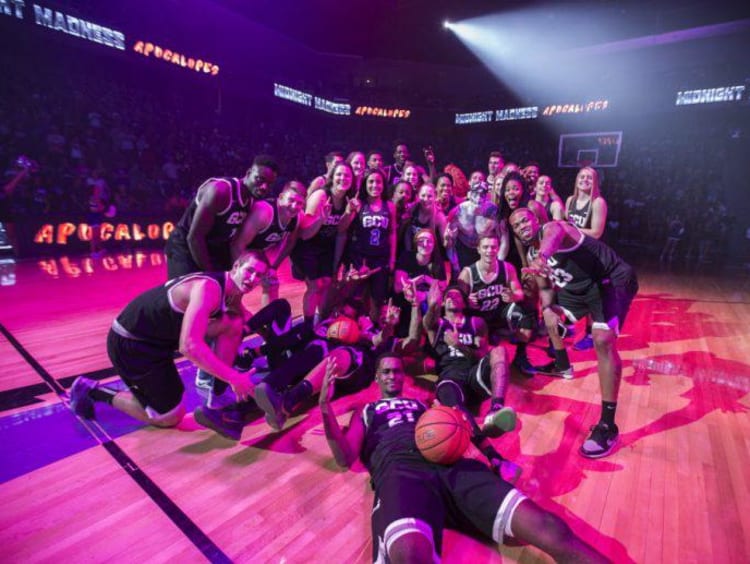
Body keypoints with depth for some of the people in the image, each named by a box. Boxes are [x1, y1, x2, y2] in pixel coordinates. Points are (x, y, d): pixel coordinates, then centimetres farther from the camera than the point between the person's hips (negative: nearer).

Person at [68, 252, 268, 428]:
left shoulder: (231, 292, 0)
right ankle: (91, 390, 14)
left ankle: (218, 395, 7)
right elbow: (189, 346, -39)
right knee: (170, 417, 2)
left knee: (234, 325, -3)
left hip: (160, 336, 9)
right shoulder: (208, 288, -30)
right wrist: (233, 377, -36)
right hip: (129, 343, -9)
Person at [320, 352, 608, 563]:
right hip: (400, 471, -3)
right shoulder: (365, 412, 31)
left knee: (547, 528, -21)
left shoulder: (423, 404, 37)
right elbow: (344, 458, 16)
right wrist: (325, 408, 1)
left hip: (452, 466, 3)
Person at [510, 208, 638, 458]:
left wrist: (542, 255, -72)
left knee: (603, 340, -27)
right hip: (579, 286, 10)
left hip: (613, 279, -10)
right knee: (550, 317, 24)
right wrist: (547, 309, -9)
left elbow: (553, 238, -49)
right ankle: (562, 366, 47)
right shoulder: (532, 255, 5)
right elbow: (545, 288, 12)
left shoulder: (552, 227, -21)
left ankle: (608, 426, -21)